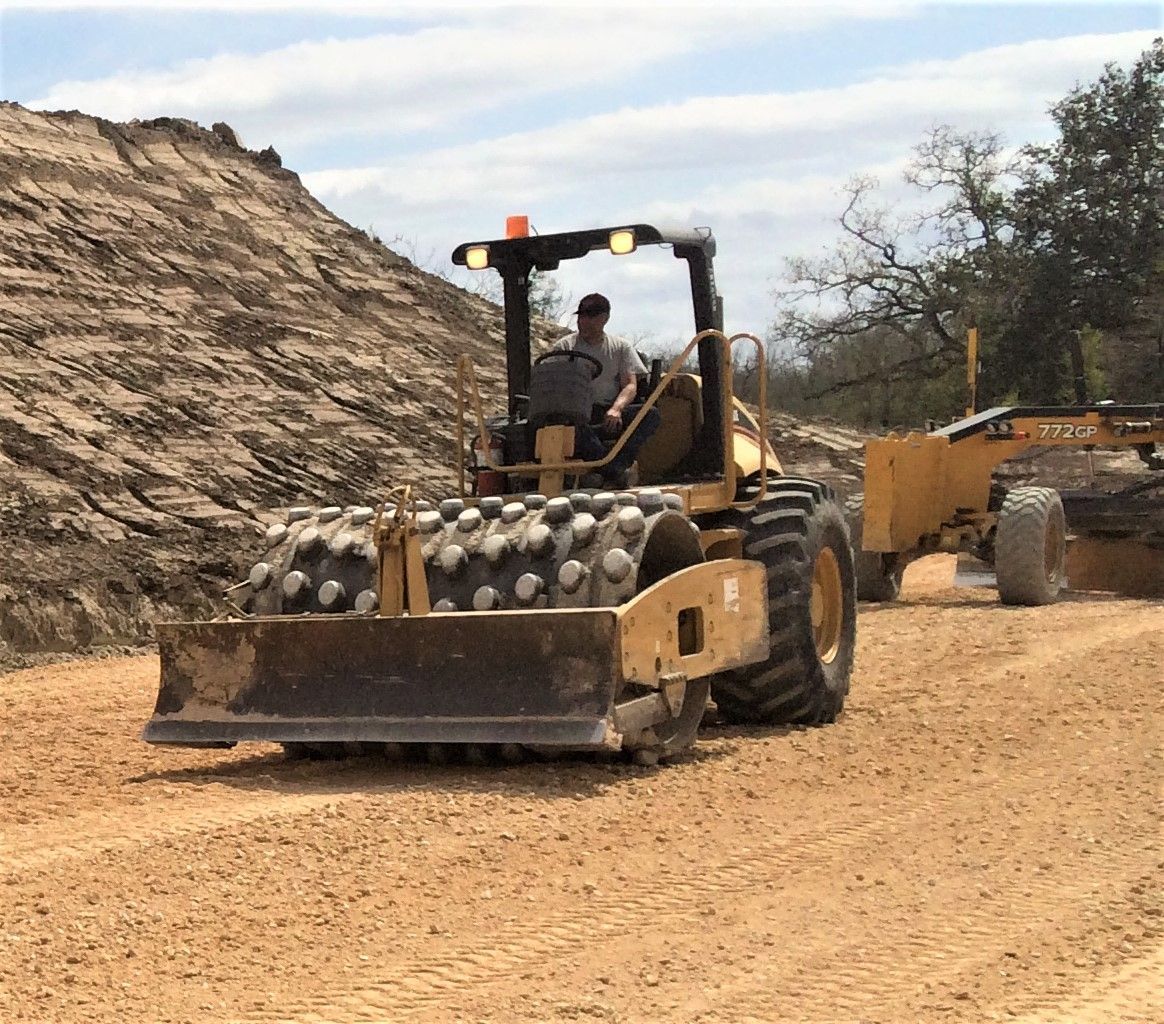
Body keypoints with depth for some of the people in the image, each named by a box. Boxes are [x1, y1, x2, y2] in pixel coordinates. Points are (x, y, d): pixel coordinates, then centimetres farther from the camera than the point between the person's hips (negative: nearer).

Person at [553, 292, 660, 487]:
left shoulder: (620, 347, 14)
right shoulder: (564, 347, 9)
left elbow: (630, 385, 4)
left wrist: (615, 409, -17)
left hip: (610, 416, 2)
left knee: (651, 414, -25)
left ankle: (617, 462, -41)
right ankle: (615, 470, -46)